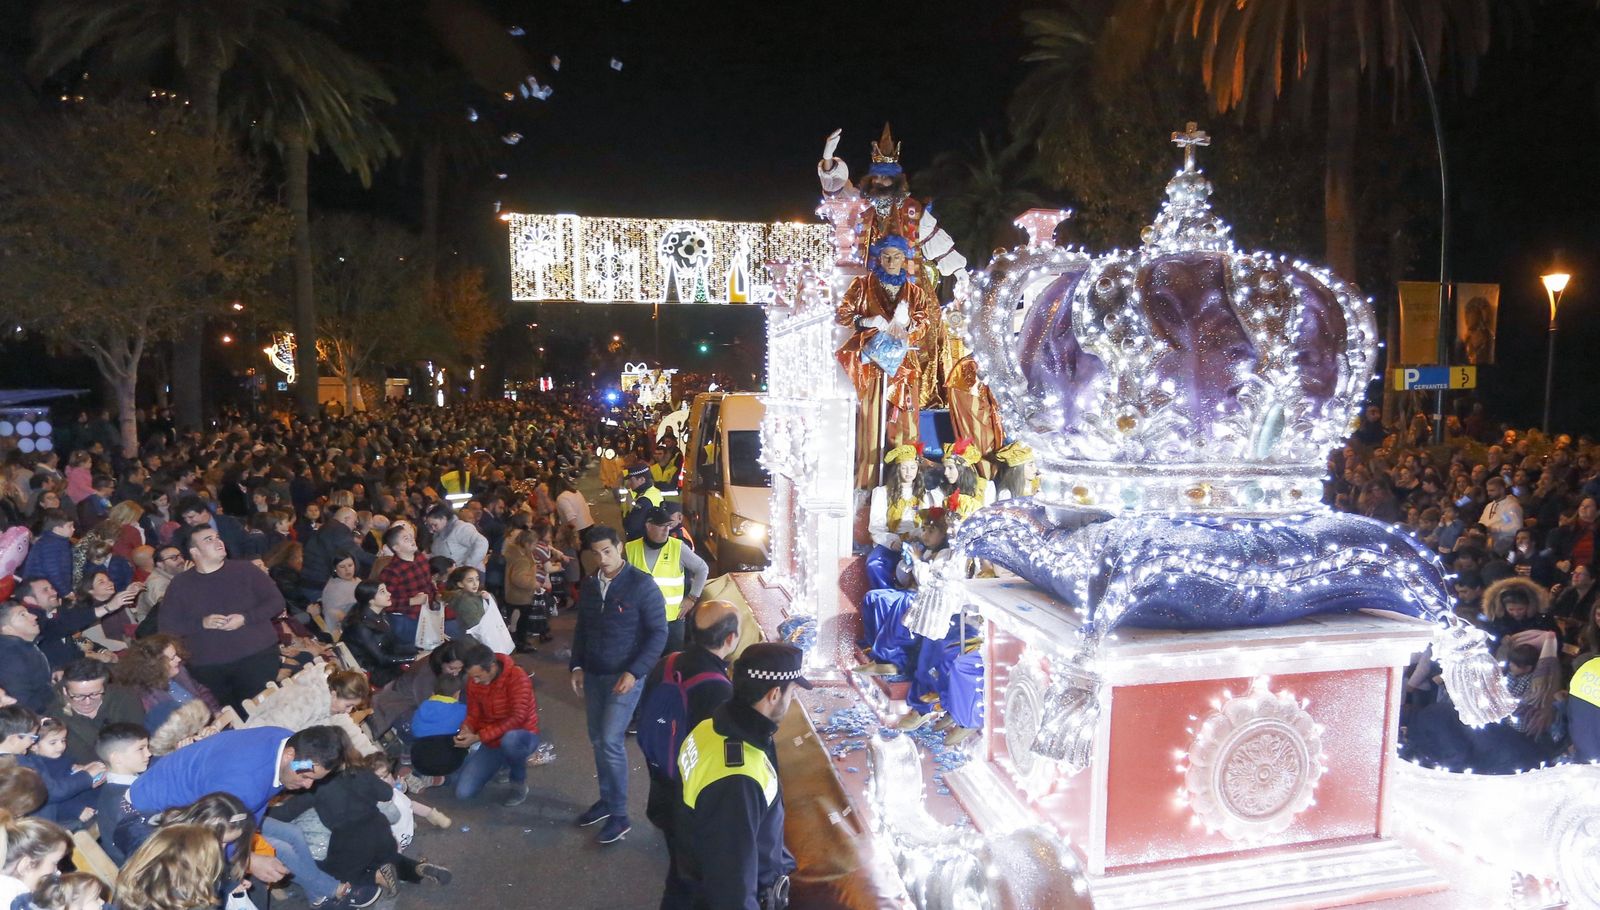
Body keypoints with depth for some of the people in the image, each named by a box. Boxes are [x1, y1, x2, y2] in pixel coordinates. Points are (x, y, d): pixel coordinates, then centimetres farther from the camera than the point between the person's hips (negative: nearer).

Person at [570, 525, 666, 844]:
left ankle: (619, 815, 1)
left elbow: (658, 633, -12)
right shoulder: (589, 585, 5)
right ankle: (607, 799, 29)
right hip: (593, 674, 6)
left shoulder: (642, 585, -13)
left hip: (624, 676, -6)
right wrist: (577, 666, 6)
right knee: (597, 740, 12)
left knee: (611, 741, -11)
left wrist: (634, 672, -18)